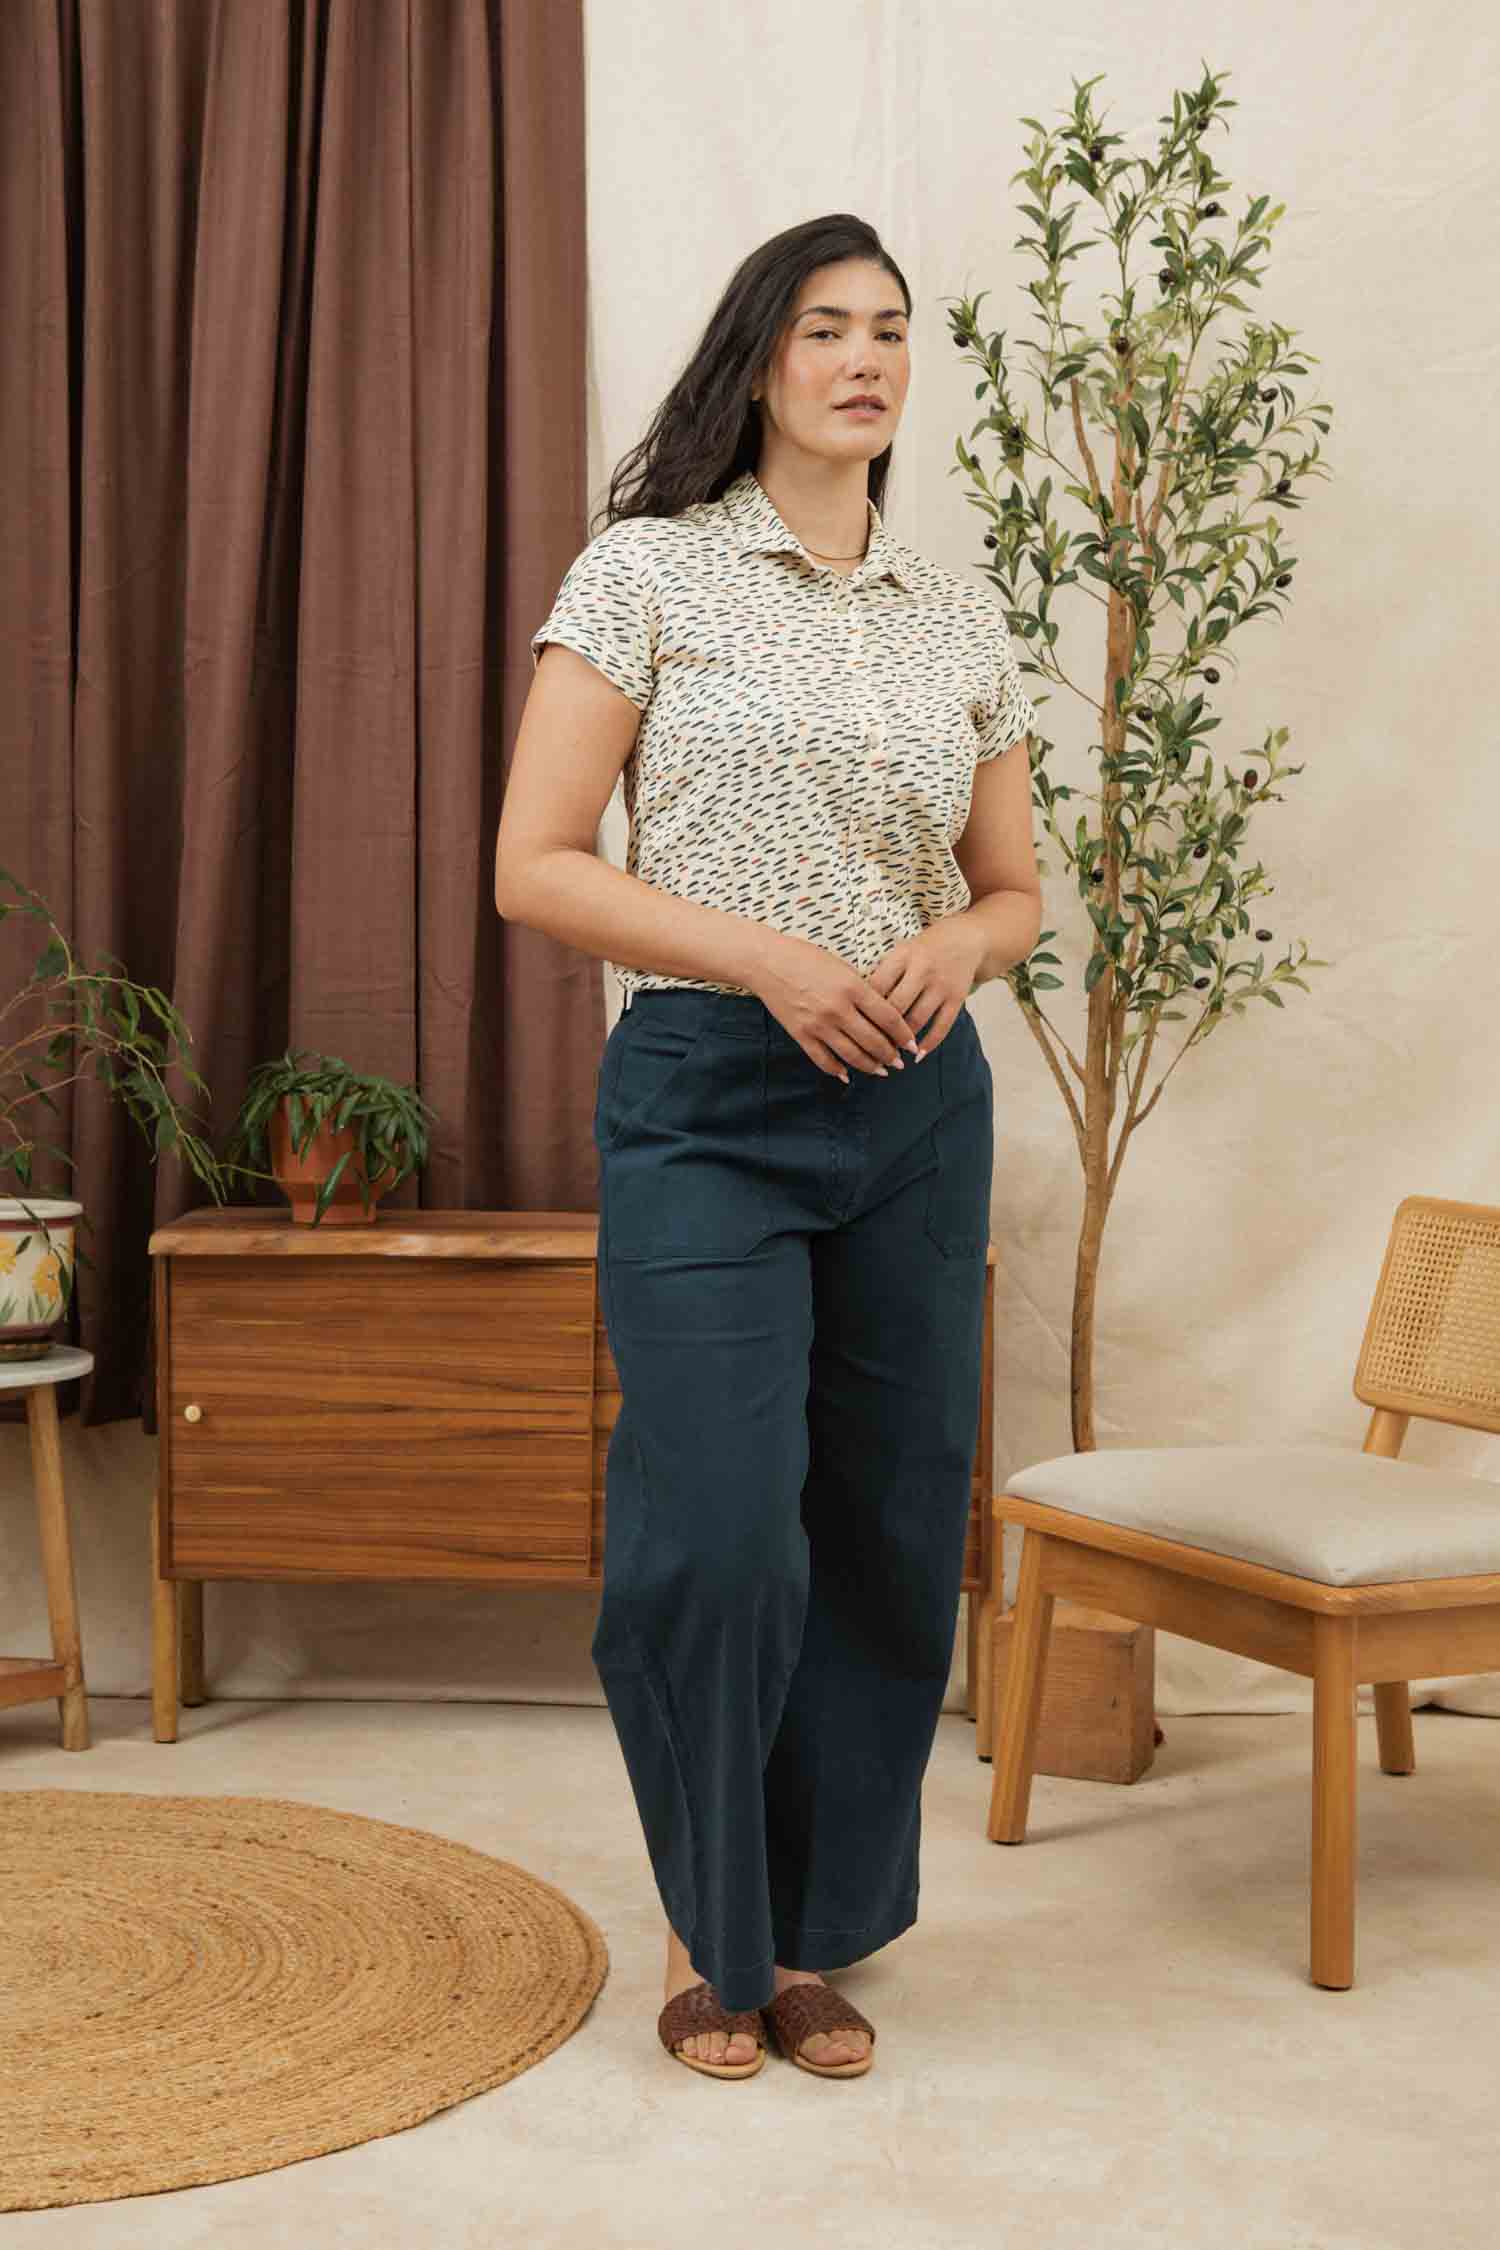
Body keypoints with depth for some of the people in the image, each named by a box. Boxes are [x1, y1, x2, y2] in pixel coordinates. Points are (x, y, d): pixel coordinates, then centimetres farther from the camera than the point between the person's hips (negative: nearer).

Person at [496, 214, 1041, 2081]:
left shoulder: (960, 620, 12)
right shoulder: (647, 573, -1)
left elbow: (1017, 889, 19)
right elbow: (533, 869, -6)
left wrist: (953, 947, -5)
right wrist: (769, 958, -16)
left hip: (918, 1106, 5)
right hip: (705, 1101, -4)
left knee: (891, 1531, 6)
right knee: (719, 1530, -9)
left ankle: (815, 1935, 24)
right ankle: (707, 1930, 17)